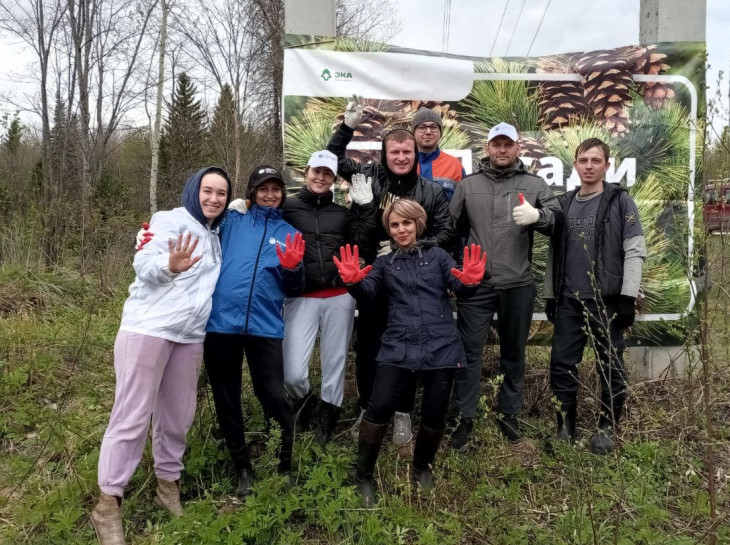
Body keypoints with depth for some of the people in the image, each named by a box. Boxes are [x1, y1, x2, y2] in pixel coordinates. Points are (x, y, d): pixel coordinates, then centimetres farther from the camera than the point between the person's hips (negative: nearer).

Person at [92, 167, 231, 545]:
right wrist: (169, 266, -40)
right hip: (148, 328, -6)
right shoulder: (170, 220, -4)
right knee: (132, 415, -5)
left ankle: (168, 485, 26)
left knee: (177, 415, 10)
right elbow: (143, 263, -18)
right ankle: (108, 504, 3)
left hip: (190, 336, 6)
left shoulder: (215, 235, 16)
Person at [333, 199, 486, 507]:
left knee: (434, 414, 3)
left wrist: (470, 281, -24)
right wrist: (353, 281, -24)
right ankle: (364, 476, 7)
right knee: (378, 408, -12)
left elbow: (459, 288, 0)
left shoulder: (436, 256, 13)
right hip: (399, 348, 0)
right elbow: (368, 289, 0)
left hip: (440, 347, 0)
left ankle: (422, 467, 32)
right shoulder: (384, 263, 17)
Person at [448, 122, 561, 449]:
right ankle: (464, 417, 14)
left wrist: (538, 215, -25)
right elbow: (451, 226, 10)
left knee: (513, 352, 12)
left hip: (518, 285, 0)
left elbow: (558, 221, -5)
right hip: (475, 284, 0)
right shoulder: (467, 185, 8)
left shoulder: (534, 185, 5)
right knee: (469, 351, 3)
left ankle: (509, 414, 28)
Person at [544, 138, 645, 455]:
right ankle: (565, 426, 18)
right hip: (568, 301, 4)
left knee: (610, 366, 5)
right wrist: (550, 295, 11)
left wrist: (628, 297, -14)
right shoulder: (563, 204, 11)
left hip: (608, 300, -3)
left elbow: (635, 251, -7)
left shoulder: (620, 202, 0)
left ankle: (607, 427, 20)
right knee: (562, 365, 4)